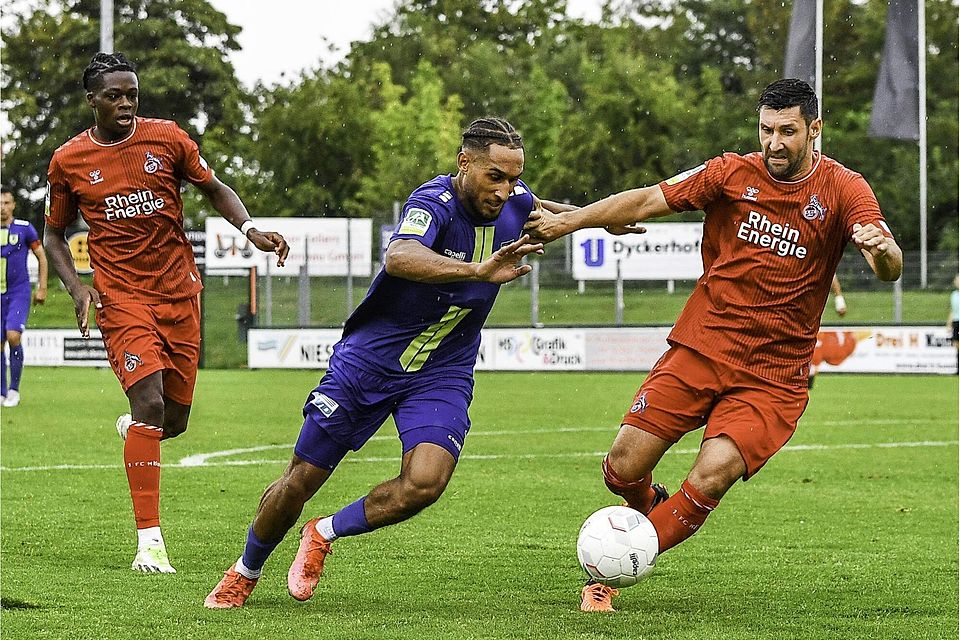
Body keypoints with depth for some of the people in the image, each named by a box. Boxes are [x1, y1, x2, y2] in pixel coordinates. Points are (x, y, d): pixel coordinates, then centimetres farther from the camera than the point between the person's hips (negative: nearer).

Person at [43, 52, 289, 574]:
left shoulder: (167, 138, 1)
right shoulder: (68, 162, 0)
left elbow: (214, 189, 12)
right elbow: (54, 235, 12)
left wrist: (249, 228, -7)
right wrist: (75, 287, -5)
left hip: (180, 293, 3)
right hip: (121, 297, -3)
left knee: (173, 421, 6)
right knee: (150, 403, -20)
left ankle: (132, 428, 46)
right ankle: (149, 539, -16)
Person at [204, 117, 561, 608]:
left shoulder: (514, 203, -6)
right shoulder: (434, 203, -26)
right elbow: (399, 258, -50)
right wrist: (478, 271, -61)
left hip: (442, 375, 4)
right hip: (367, 360, -4)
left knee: (424, 484, -22)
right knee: (300, 481, 5)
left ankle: (324, 534, 6)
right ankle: (245, 573, 34)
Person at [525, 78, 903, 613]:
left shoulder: (842, 189, -5)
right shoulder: (733, 175, 1)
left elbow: (891, 268, -18)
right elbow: (649, 201, 7)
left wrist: (882, 250, -42)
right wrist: (567, 221, 1)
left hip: (773, 377, -2)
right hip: (700, 349, 2)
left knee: (710, 481, -22)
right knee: (623, 469, -4)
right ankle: (651, 510, 33)